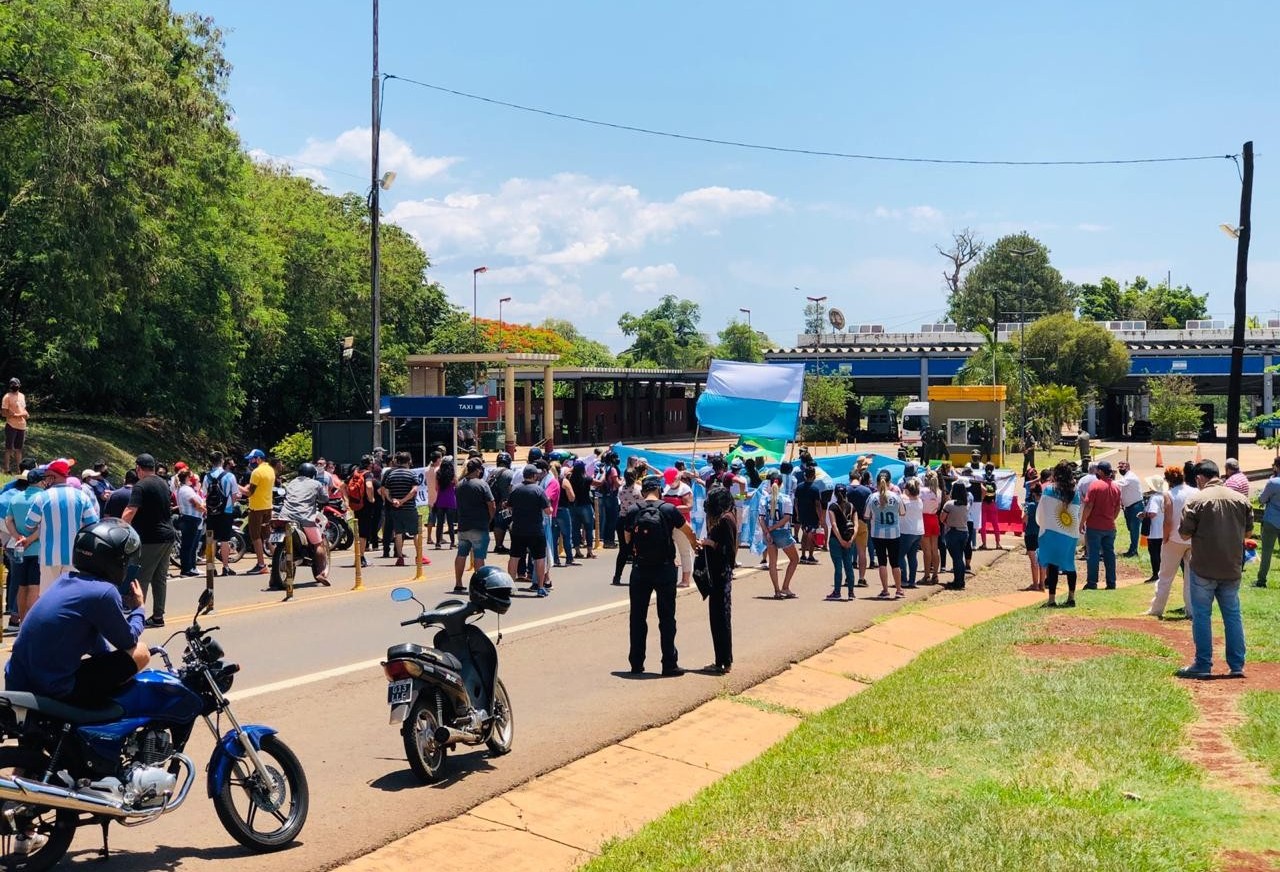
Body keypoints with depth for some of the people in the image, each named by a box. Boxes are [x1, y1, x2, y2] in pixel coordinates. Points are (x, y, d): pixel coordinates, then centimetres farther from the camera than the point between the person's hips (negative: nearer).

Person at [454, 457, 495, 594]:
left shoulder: (460, 484, 7)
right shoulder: (481, 484, -13)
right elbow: (492, 506, -14)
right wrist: (489, 520, 1)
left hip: (462, 526, 6)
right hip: (479, 528, -6)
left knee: (461, 555, 14)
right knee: (479, 557, -2)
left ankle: (458, 584, 20)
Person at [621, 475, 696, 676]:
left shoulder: (633, 512, -1)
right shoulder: (669, 510, -5)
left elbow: (627, 539, 5)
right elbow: (688, 532, 11)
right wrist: (695, 546, 30)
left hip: (640, 569, 2)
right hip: (665, 569, -2)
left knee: (638, 617, 10)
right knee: (667, 618, 6)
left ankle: (636, 663, 14)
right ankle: (669, 664, 7)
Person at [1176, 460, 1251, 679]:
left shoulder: (1197, 500, -12)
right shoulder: (1241, 499, 2)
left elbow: (1185, 533, -9)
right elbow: (1248, 531, 10)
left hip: (1204, 568, -4)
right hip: (1232, 569, 4)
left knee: (1201, 616, 4)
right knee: (1233, 615, 12)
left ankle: (1203, 665, 7)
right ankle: (1237, 666, 14)